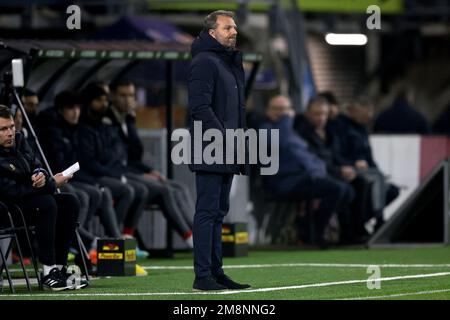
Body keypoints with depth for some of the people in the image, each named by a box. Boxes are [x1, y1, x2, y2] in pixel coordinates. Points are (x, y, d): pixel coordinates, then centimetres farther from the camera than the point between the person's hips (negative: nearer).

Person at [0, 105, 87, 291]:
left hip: (31, 197, 9)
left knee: (70, 202, -9)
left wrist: (41, 175, -13)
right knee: (46, 204, -32)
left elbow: (36, 165, 13)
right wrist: (52, 184, -20)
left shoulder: (18, 140, 4)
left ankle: (59, 268, -12)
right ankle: (48, 272, -30)